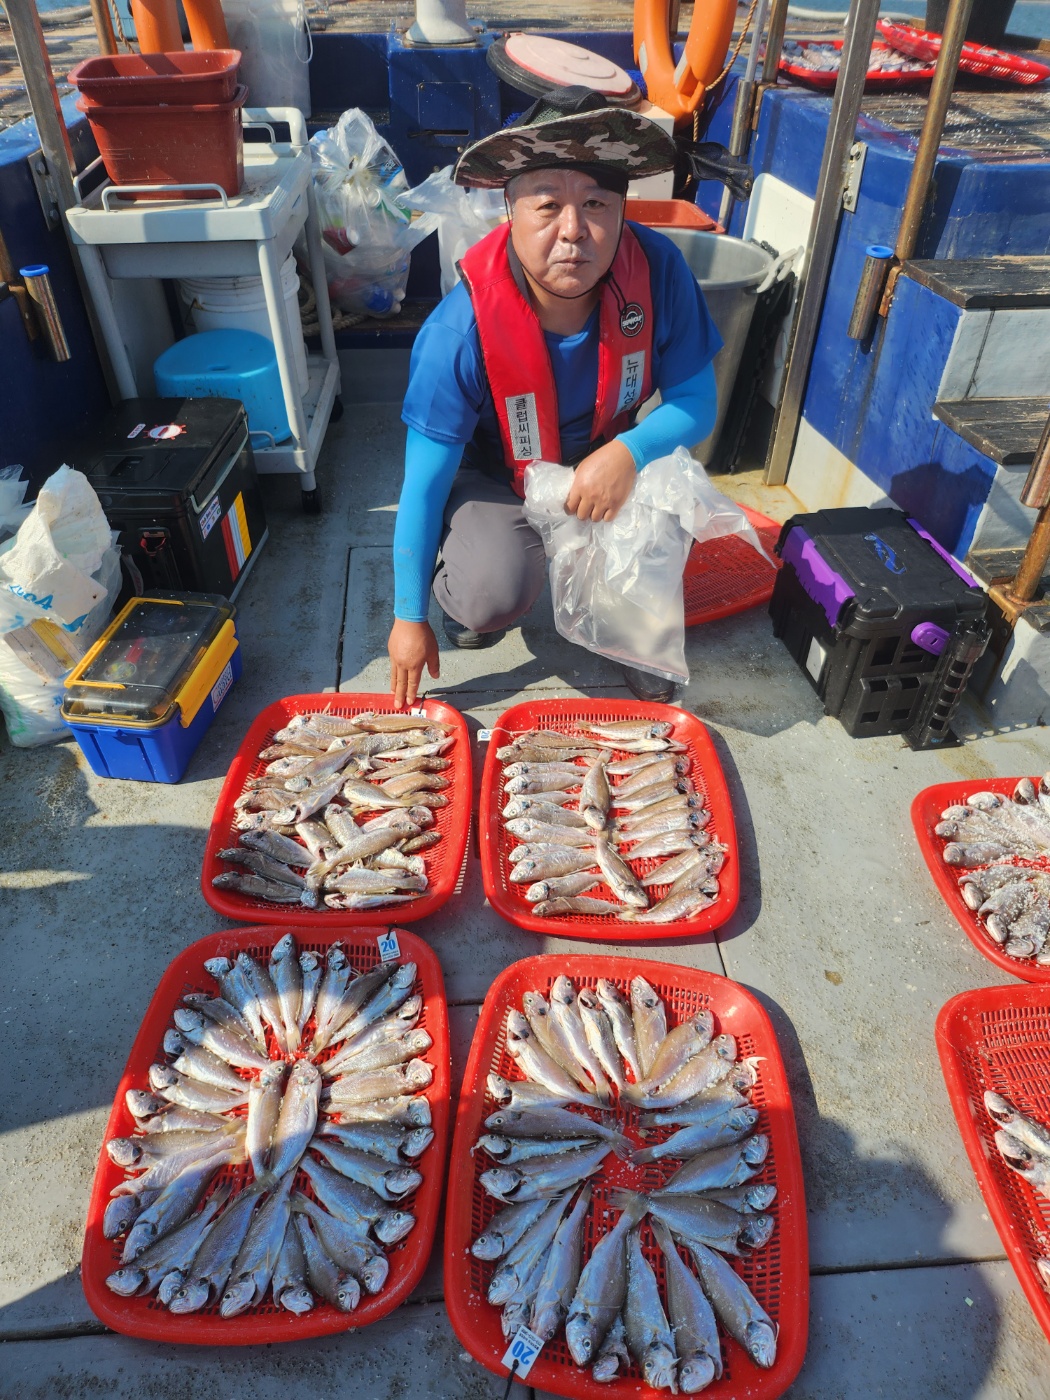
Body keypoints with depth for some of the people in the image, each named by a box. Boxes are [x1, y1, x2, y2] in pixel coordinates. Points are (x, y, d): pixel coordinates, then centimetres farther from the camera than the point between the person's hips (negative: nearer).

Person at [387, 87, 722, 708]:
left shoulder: (657, 270, -23)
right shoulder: (462, 329, -31)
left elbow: (697, 402, -12)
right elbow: (424, 483, -23)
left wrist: (628, 452, -35)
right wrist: (410, 618, -17)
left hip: (605, 461, 3)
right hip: (495, 471, -2)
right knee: (495, 595, -30)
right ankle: (461, 591, 11)